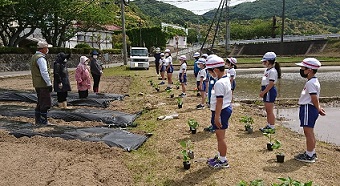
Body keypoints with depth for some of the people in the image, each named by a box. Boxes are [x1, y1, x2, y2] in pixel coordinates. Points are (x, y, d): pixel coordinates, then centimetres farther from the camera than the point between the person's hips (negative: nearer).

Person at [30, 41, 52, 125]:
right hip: (43, 84, -10)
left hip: (37, 84, 10)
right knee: (46, 103, -4)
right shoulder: (41, 58, -17)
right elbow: (44, 73, -22)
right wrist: (49, 83, -18)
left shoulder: (34, 57, 16)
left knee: (40, 103, 17)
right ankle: (43, 121, -1)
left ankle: (38, 120, 22)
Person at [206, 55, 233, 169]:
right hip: (226, 108, 10)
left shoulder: (219, 83, -22)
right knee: (219, 136, 20)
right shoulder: (226, 80, 10)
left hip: (221, 111, -10)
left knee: (220, 137, 1)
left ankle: (223, 161, 11)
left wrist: (217, 117, -22)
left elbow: (219, 101, -24)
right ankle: (220, 157, 32)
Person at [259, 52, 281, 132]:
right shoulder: (267, 70, 14)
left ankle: (272, 127, 3)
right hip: (266, 91, 10)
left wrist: (263, 92, -20)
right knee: (267, 110, 16)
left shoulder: (272, 71, -16)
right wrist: (262, 91, 12)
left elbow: (271, 84, -22)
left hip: (270, 91, -10)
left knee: (270, 110, -4)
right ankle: (268, 125, 25)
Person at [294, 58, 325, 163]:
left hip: (308, 109, -11)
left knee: (308, 132, -4)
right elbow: (315, 98, 17)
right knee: (309, 132, 18)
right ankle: (312, 153, 28)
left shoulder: (310, 83, -18)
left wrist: (318, 109, -10)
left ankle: (309, 156, 2)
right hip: (306, 108, 11)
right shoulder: (313, 81, 15)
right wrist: (318, 108, 11)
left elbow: (314, 98, -21)